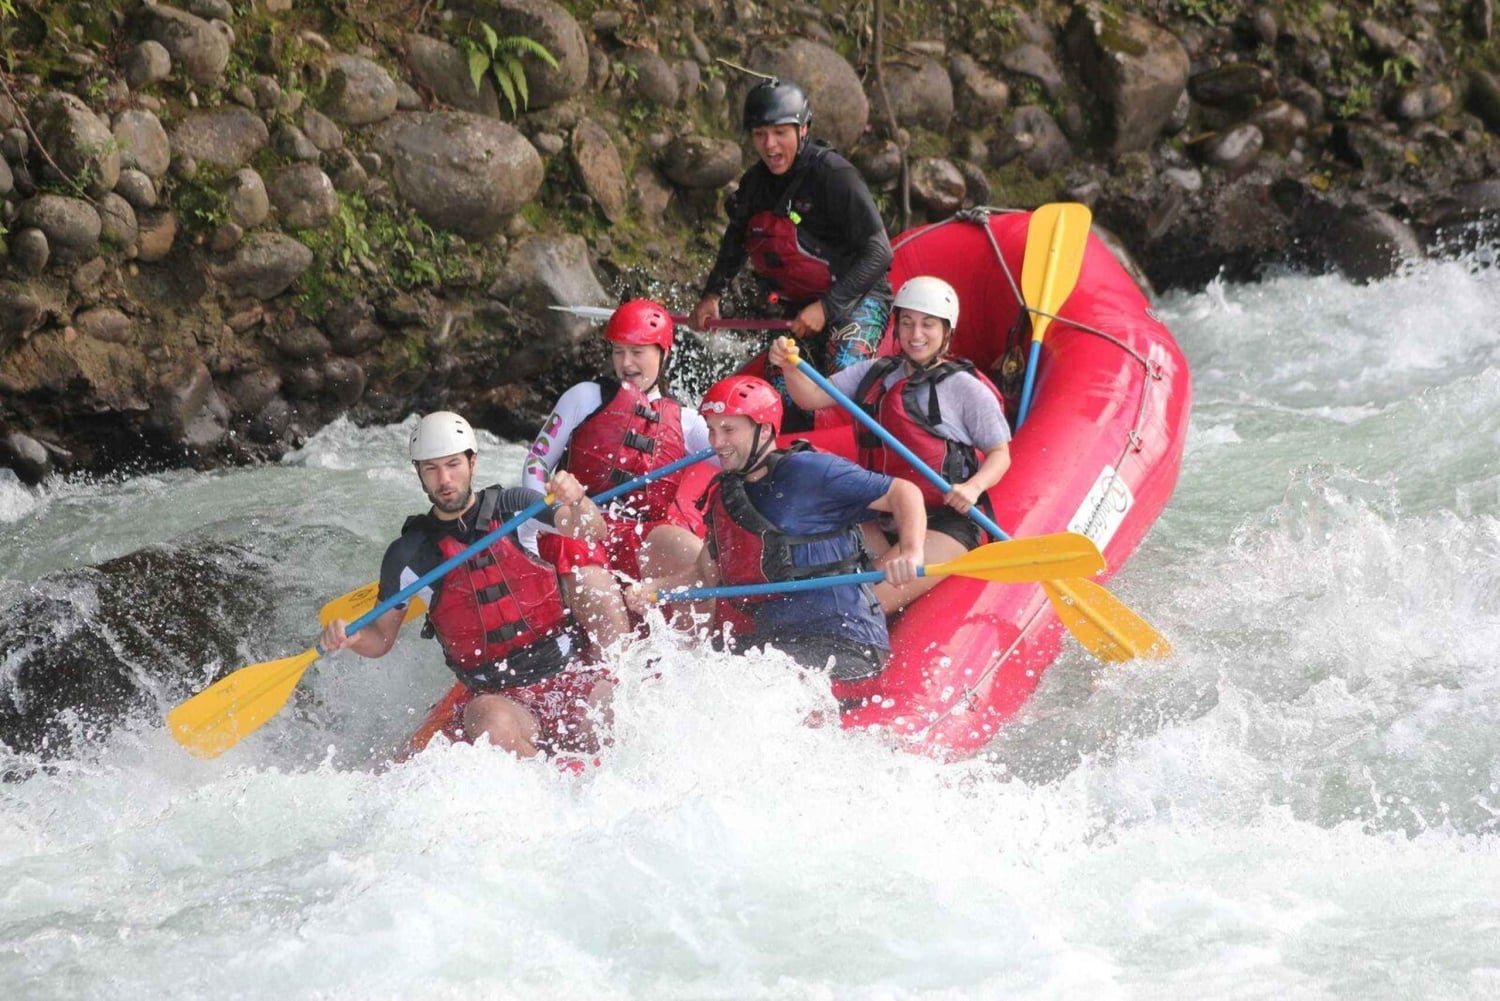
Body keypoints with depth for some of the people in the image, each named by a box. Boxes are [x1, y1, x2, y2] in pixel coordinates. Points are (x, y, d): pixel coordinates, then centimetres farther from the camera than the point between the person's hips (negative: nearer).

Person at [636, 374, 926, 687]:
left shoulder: (807, 472, -9)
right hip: (769, 639, 7)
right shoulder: (723, 495, 15)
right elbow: (707, 576, 23)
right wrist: (656, 589, 4)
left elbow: (904, 494, -8)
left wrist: (910, 552, -26)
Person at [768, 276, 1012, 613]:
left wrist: (973, 487, -21)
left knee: (882, 597, -29)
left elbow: (1000, 454, 1)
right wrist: (790, 368, -13)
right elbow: (813, 397, 10)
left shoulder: (966, 388, 0)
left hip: (944, 523, -6)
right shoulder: (875, 373, 15)